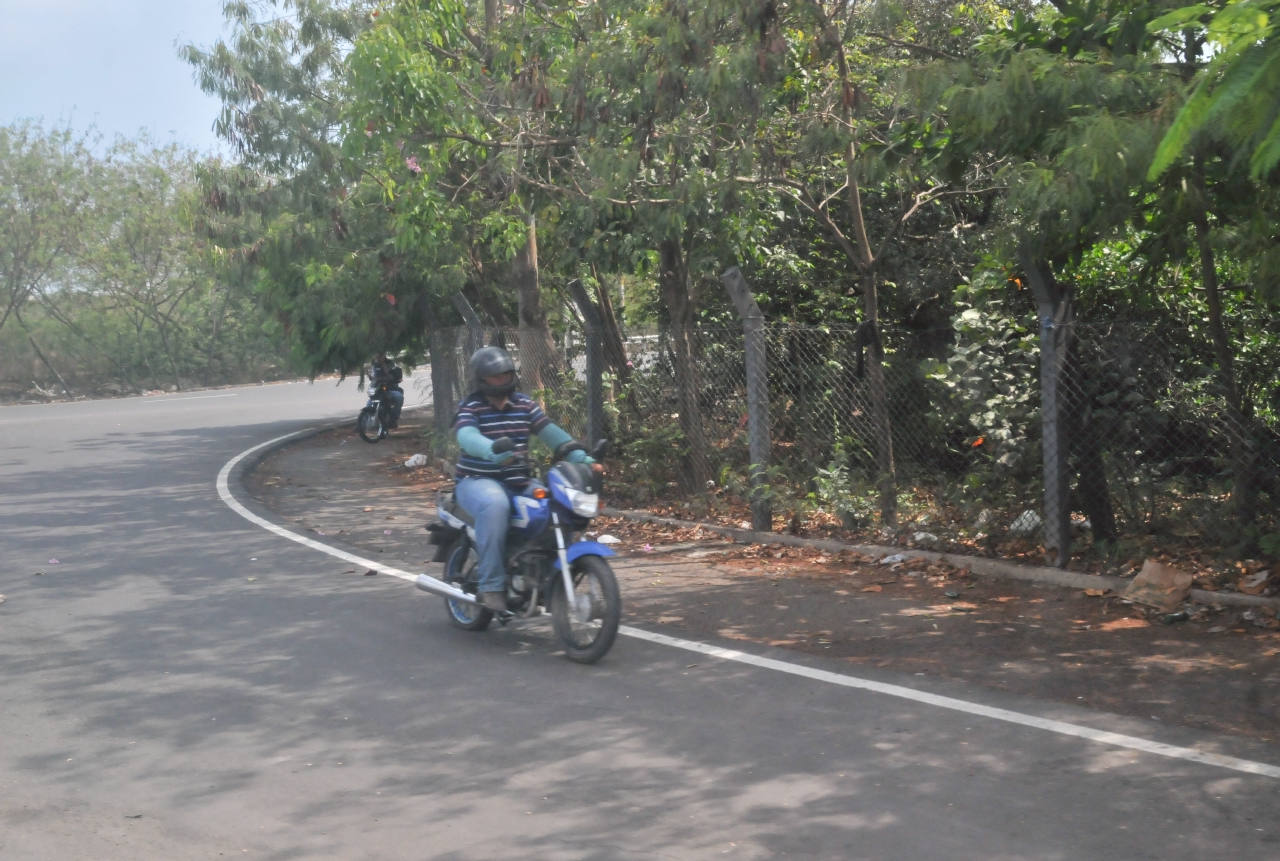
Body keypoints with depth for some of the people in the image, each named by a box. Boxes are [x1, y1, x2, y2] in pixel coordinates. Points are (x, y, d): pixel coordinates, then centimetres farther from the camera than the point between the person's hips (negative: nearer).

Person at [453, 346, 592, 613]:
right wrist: (491, 450, -47)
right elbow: (467, 437, -26)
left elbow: (550, 432, 4)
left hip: (519, 482, 6)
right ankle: (491, 585, -34)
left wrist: (579, 456, -11)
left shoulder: (524, 404, 12)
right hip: (478, 481, -6)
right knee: (495, 505, -39)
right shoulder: (470, 408, -5)